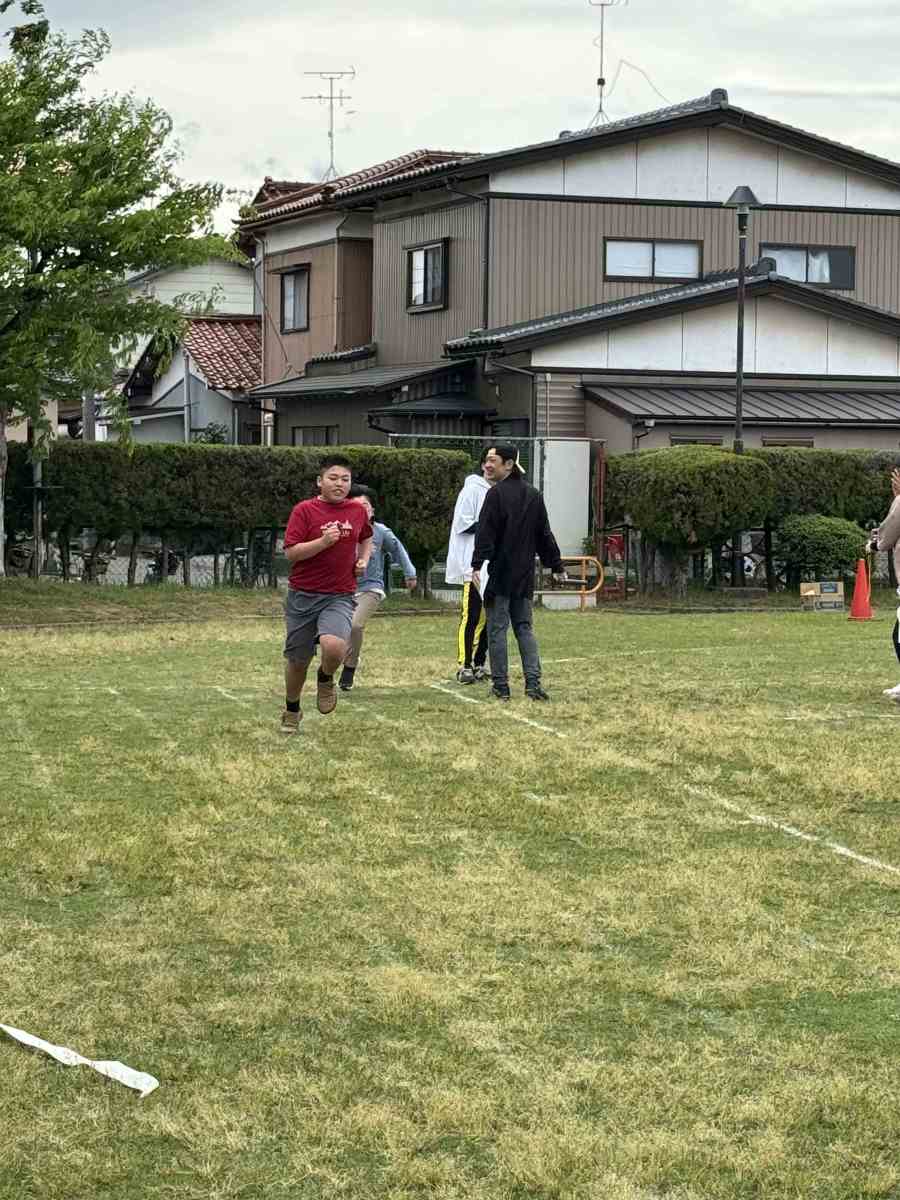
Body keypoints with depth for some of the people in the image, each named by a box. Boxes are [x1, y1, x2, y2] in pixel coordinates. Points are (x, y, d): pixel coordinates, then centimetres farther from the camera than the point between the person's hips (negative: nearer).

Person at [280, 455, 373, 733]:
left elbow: (366, 538, 27)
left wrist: (364, 560, 9)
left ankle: (325, 679, 8)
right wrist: (324, 541, -23)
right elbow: (291, 553, -13)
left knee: (335, 647, -28)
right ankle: (291, 711, 37)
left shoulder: (357, 511, 5)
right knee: (297, 659, 10)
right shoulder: (304, 510, -6)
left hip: (340, 596, 1)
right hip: (303, 595, -1)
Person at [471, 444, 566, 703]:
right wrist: (556, 566, 22)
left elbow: (485, 534, -17)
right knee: (524, 628, 11)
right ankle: (533, 683, 0)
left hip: (499, 574, -6)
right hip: (525, 575, 6)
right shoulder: (534, 495, 11)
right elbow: (544, 534, 16)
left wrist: (477, 565, -21)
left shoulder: (497, 494, -10)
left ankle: (501, 686, 1)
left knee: (497, 628, 1)